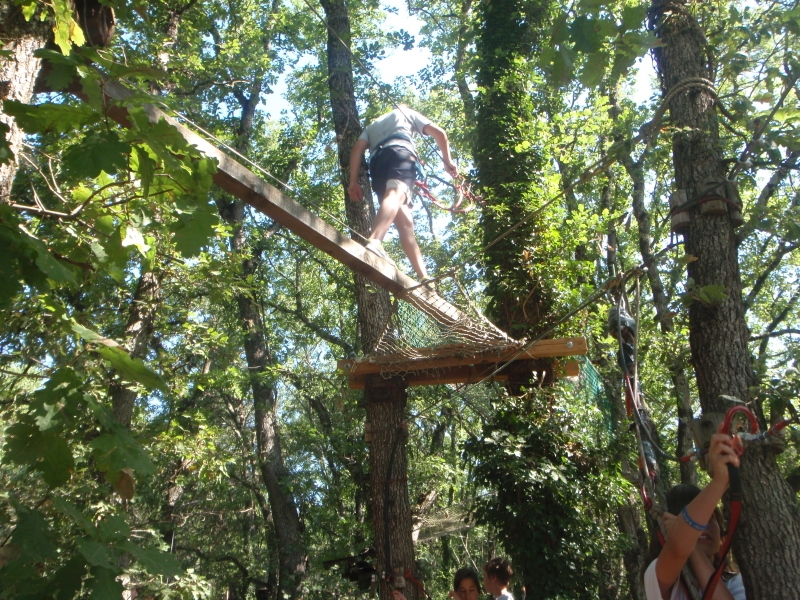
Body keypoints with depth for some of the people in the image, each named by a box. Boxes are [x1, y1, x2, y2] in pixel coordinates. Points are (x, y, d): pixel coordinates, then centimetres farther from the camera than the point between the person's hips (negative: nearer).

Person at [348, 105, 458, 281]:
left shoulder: (372, 125, 41)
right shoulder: (406, 112, 35)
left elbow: (357, 149, 20)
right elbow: (439, 133, 24)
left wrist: (353, 181, 11)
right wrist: (447, 161, 34)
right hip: (400, 152, -4)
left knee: (405, 222, 2)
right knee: (396, 194, -31)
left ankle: (424, 277, -3)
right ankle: (375, 242, -61)